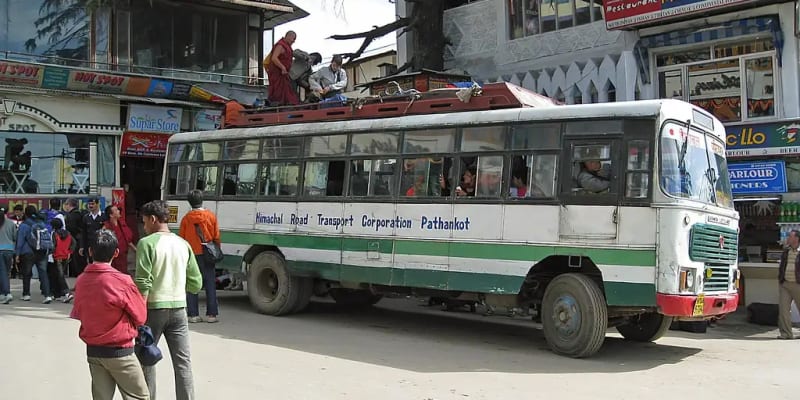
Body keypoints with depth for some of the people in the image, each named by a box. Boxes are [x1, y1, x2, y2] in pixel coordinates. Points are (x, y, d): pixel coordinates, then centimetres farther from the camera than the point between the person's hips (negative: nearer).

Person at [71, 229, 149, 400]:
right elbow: (141, 317, -9)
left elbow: (77, 314, 9)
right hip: (119, 352, -6)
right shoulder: (122, 281, -19)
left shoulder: (81, 280, -2)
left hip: (92, 351, 6)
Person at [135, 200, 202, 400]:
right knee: (183, 362, 5)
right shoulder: (183, 244, 6)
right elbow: (196, 284, 7)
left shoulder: (147, 243, -9)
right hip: (178, 308, 4)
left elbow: (143, 284, -16)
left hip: (154, 308, -4)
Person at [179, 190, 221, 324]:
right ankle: (211, 314, 3)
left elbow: (181, 238, 3)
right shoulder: (211, 216, -2)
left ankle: (193, 314, 4)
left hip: (191, 254, 0)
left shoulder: (186, 218, -1)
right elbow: (216, 237, 1)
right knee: (210, 285, 4)